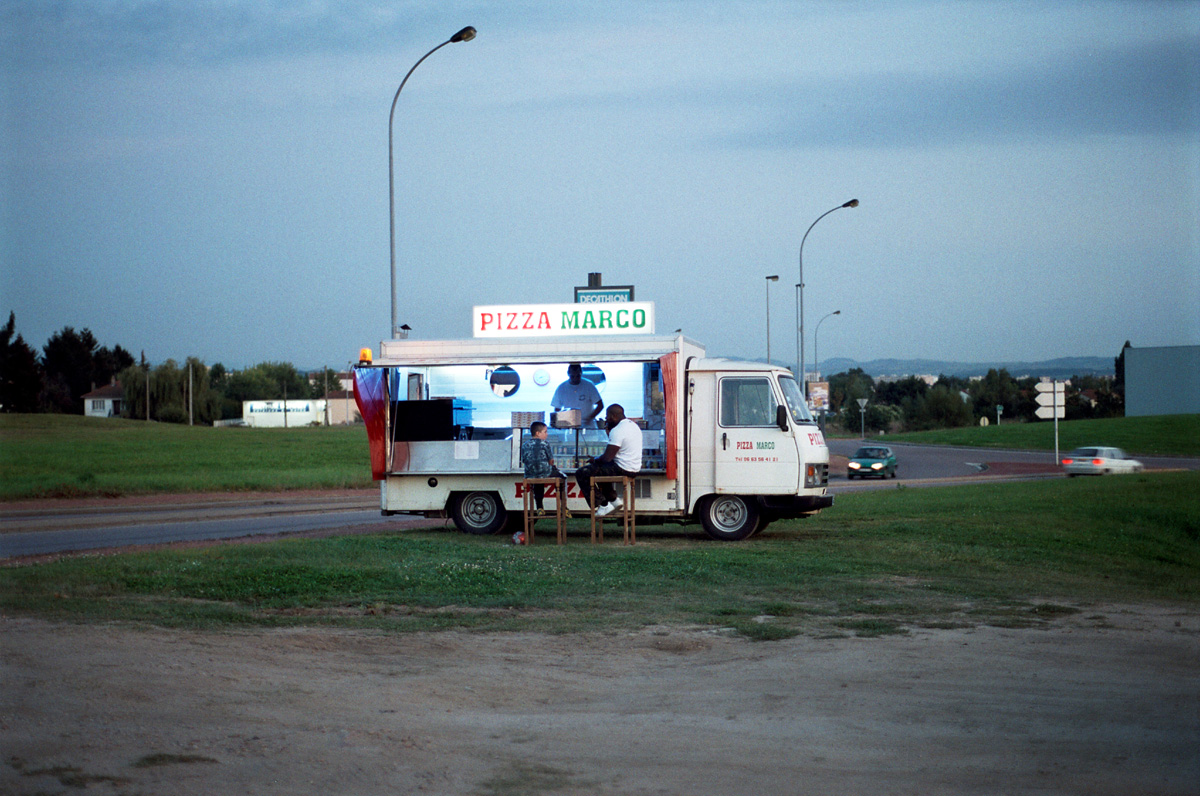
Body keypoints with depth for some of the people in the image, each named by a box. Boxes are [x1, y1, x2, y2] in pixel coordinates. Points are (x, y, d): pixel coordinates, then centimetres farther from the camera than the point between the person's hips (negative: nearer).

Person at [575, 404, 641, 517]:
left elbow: (607, 457, -20)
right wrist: (609, 429, 13)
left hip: (622, 469, -10)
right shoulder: (633, 425, 11)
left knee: (581, 473, -6)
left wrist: (595, 460, -1)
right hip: (634, 468, 10)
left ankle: (603, 505, -2)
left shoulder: (617, 431, -20)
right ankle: (614, 499, 27)